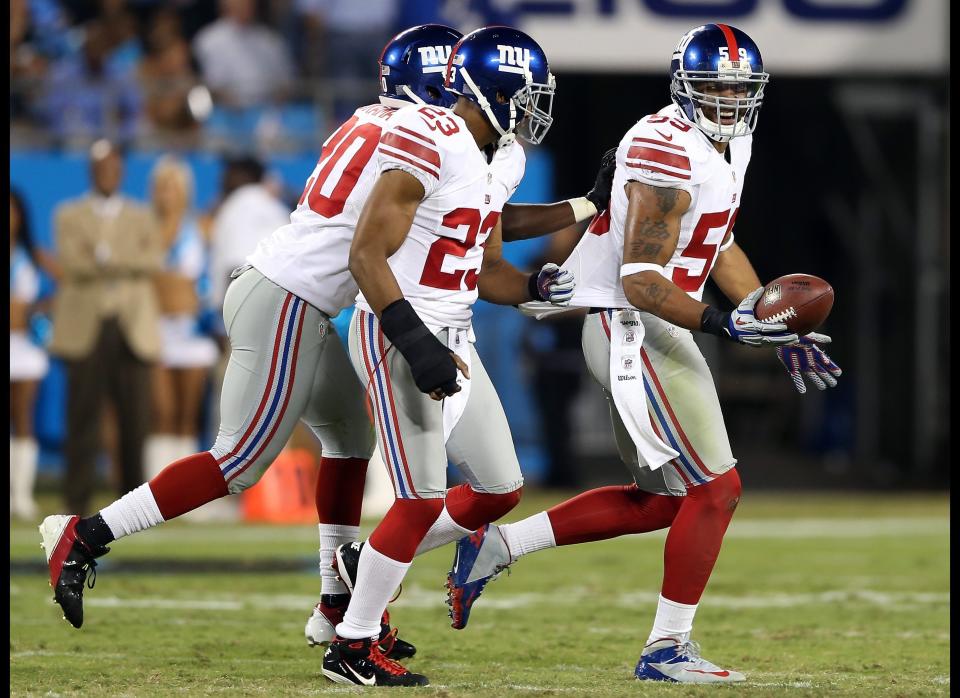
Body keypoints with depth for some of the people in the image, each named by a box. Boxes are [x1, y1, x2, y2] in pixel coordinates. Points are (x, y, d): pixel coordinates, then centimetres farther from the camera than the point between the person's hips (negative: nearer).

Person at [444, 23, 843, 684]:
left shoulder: (730, 143, 11)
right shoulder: (668, 152, -21)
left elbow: (719, 246, 24)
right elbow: (641, 281, -25)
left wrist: (776, 323, 18)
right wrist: (723, 323, -33)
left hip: (646, 332, 10)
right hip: (632, 329, -10)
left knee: (663, 498, 15)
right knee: (716, 488, -7)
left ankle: (497, 546, 18)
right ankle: (668, 648, 2)